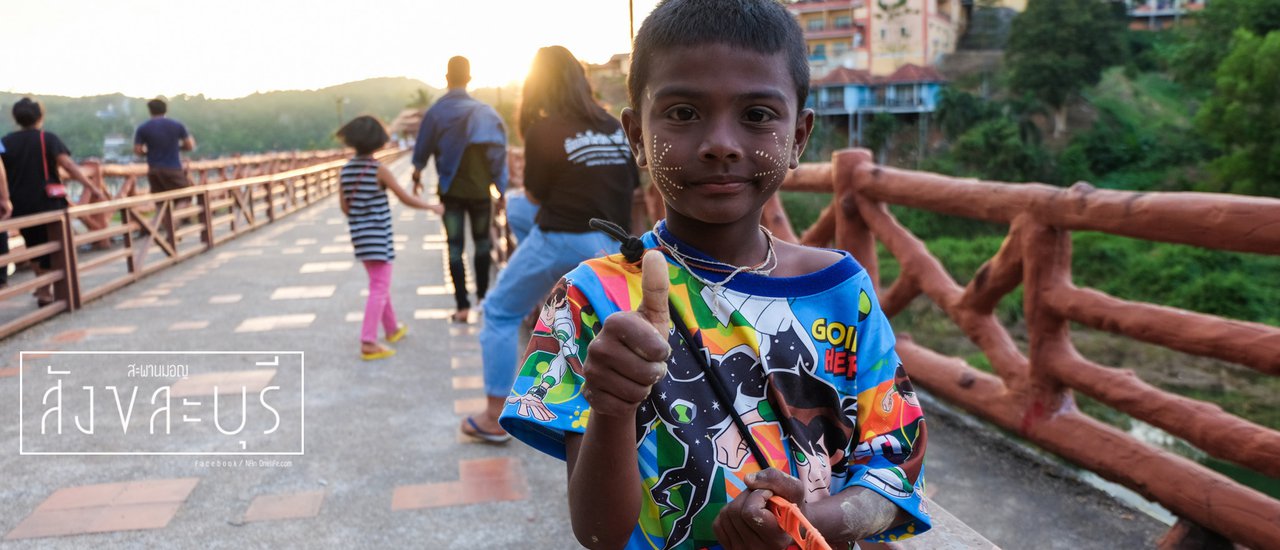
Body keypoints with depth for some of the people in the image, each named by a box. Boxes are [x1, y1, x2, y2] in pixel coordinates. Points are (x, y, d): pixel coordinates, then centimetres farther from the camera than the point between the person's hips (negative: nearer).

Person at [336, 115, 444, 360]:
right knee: (379, 288, -3)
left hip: (360, 237, 7)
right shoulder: (379, 170, -14)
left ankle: (392, 329, 35)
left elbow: (345, 207, 7)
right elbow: (405, 198, -11)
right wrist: (431, 206, 4)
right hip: (378, 237, -7)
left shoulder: (345, 170, 3)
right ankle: (368, 343, -8)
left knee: (380, 284, 21)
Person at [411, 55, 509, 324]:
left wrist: (417, 175, 19)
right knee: (482, 243, 17)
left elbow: (423, 148, 1)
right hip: (480, 189, 1)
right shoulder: (484, 111, -2)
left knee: (456, 247, 4)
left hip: (452, 190, -1)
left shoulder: (435, 112, -6)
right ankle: (482, 297, 25)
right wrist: (498, 181, 5)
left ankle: (463, 306, -1)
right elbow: (500, 145, -4)